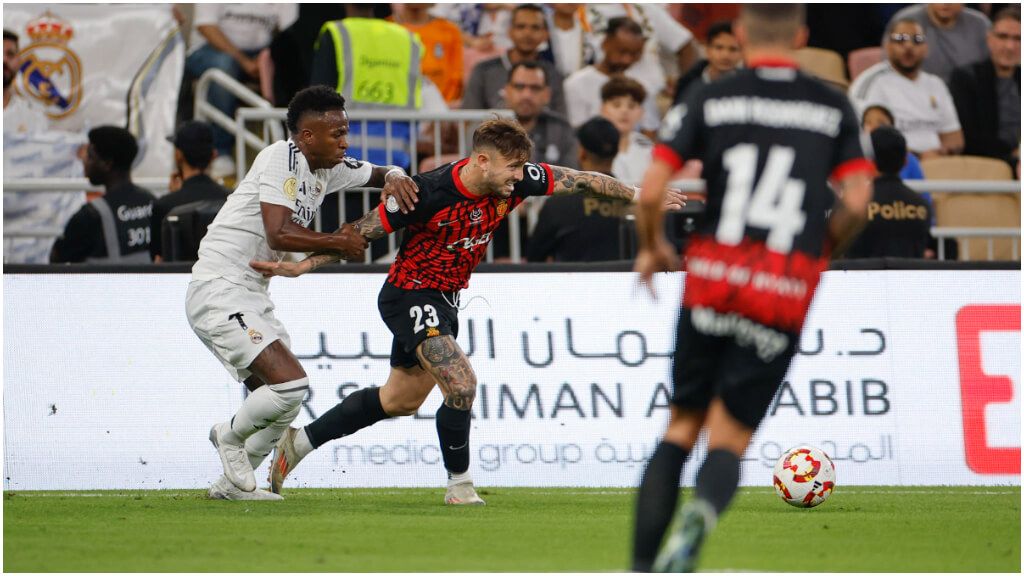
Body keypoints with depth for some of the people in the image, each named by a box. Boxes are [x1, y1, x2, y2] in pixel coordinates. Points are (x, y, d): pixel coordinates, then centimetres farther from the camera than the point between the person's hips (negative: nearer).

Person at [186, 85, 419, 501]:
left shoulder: (327, 169, 10)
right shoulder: (280, 158, -16)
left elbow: (381, 173, 20)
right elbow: (279, 234, -27)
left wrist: (395, 179, -4)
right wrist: (340, 243, -18)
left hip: (250, 296, 10)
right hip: (218, 291, -10)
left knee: (283, 405, 14)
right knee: (291, 384, -20)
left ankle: (233, 484, 26)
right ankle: (230, 436, 5)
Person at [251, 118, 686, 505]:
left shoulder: (515, 181, -13)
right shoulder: (429, 193, -28)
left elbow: (581, 180, -2)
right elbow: (364, 231, -19)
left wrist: (639, 196, 1)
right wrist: (302, 266, -19)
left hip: (445, 298, 8)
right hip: (410, 295, -8)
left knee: (400, 400, 20)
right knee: (461, 382, -23)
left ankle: (301, 442, 33)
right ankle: (459, 486, -5)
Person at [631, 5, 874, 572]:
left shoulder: (708, 101, 4)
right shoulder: (834, 108, 8)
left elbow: (650, 191, -3)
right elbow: (857, 202, 0)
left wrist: (652, 247, 16)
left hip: (711, 278, 0)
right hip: (786, 294, 0)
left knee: (681, 426, 14)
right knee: (729, 440, 5)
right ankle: (702, 513, -29)